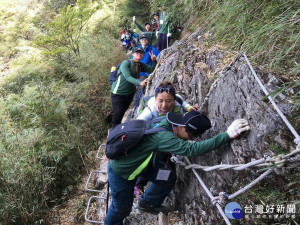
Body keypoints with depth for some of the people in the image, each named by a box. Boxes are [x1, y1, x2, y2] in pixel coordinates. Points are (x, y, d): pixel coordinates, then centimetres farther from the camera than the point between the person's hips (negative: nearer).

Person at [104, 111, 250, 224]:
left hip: (137, 161, 8)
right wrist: (228, 135, -47)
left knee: (169, 178, -1)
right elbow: (193, 149, -47)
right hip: (121, 170, -8)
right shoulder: (163, 137, -39)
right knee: (122, 207, 10)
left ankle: (147, 203, 24)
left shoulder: (165, 123, -13)